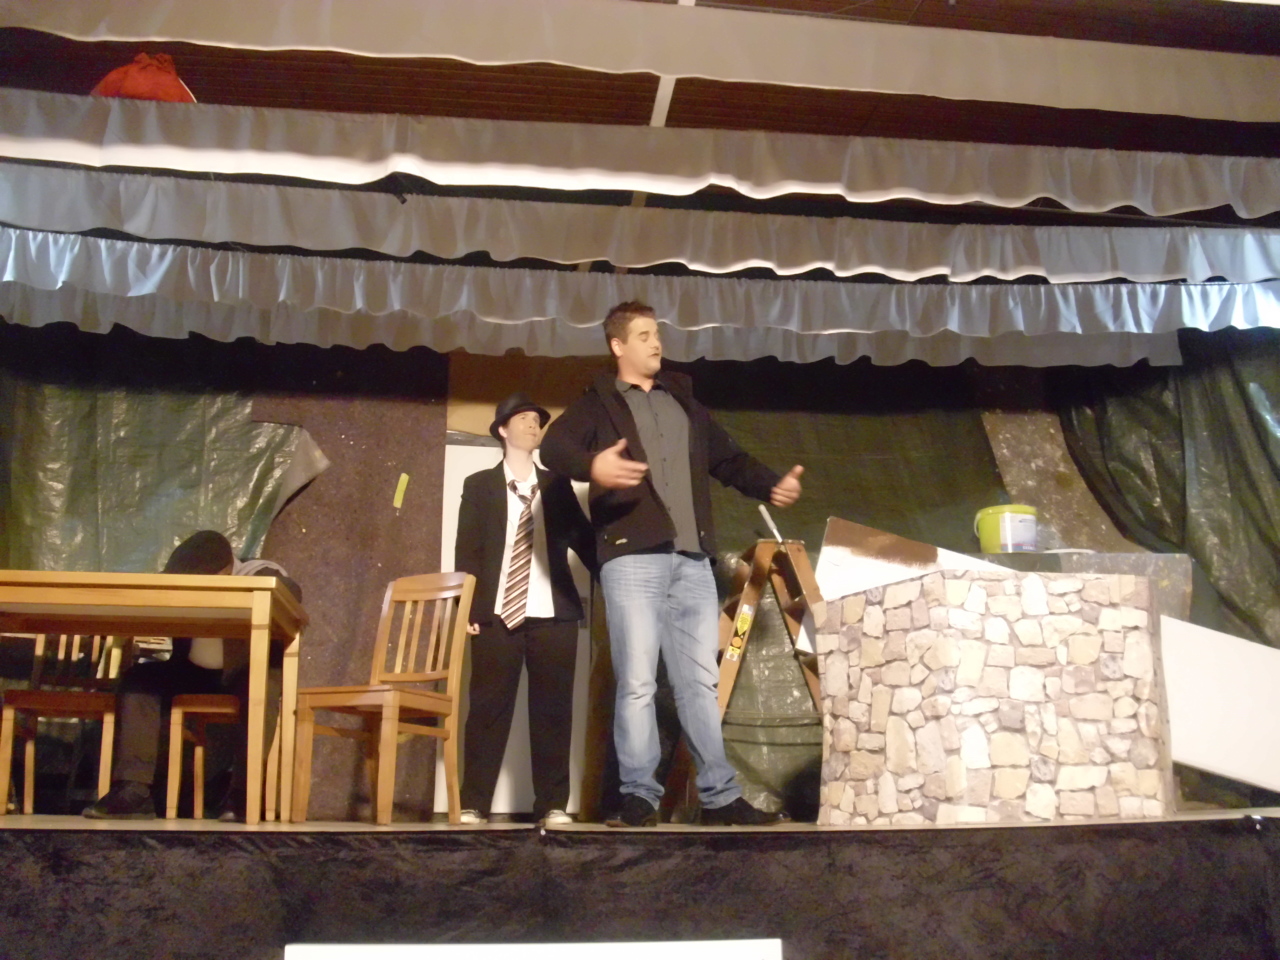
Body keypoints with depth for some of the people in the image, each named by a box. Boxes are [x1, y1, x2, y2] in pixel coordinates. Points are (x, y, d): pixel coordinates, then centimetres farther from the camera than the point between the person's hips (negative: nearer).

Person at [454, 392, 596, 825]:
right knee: (489, 708, 0)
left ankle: (553, 805, 9)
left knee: (552, 708, 3)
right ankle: (473, 805, 6)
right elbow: (467, 553, 5)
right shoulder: (479, 485, 11)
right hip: (497, 613, -1)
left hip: (553, 614, 2)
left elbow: (583, 538, 13)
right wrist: (468, 609, -6)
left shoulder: (557, 485, 16)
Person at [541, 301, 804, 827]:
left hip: (692, 560, 5)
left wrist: (771, 485, 5)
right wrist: (593, 465, -33)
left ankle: (719, 796, 13)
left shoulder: (683, 399, 23)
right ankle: (639, 795, 4)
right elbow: (553, 446, -11)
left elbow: (728, 458, 24)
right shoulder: (598, 403, 6)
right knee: (637, 681, -6)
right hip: (631, 558, -5)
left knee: (700, 680, 7)